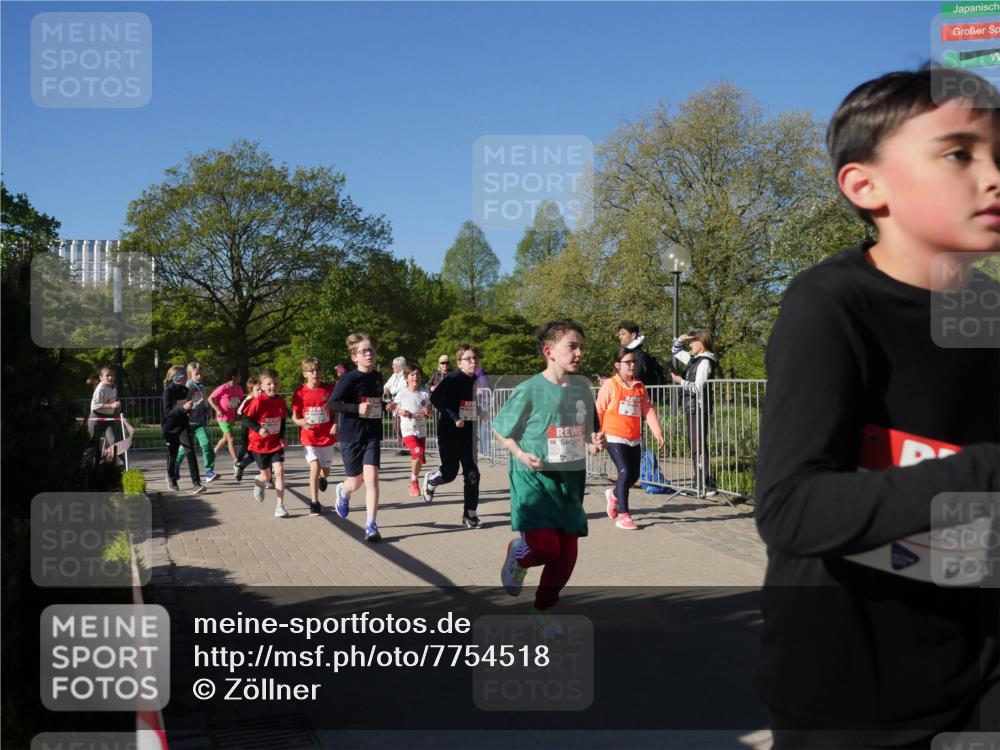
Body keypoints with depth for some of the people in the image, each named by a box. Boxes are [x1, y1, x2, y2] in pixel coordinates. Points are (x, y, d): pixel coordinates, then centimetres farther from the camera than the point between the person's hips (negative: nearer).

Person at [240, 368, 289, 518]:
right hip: (259, 444, -3)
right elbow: (244, 418, -15)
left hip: (276, 443, 3)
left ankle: (279, 506, -8)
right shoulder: (258, 401, -17)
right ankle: (259, 482, 48)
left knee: (279, 471, -12)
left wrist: (282, 436, 2)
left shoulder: (281, 401, -2)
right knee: (267, 475, 9)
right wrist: (258, 429, -28)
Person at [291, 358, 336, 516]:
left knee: (325, 469, 13)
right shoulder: (300, 392, -6)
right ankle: (314, 503, -5)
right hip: (309, 437, -2)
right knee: (314, 467, -16)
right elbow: (294, 415, -1)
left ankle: (322, 478, 52)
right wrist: (300, 422, -22)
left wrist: (335, 425, -8)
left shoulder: (329, 389, -4)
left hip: (327, 436, 2)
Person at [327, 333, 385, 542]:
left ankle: (371, 525, -8)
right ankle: (343, 492, 48)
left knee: (371, 477, -14)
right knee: (356, 482, 10)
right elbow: (331, 404, -19)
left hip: (372, 435, 3)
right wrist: (357, 408, -27)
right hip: (351, 436, -3)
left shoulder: (377, 376, 7)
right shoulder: (349, 379, -12)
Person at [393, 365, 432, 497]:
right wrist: (401, 411, -16)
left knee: (420, 458, 6)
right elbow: (394, 408, 5)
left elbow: (430, 412, 7)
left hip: (421, 430, 4)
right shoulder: (402, 394, -2)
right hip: (408, 429, -4)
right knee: (417, 452, -23)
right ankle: (414, 481, -4)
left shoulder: (425, 394, 5)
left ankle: (413, 484, 26)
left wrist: (427, 412, -16)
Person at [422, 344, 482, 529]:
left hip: (467, 433, 5)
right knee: (449, 473, 5)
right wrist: (454, 418, -27)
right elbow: (435, 398, -23)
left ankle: (470, 515, 9)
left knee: (472, 474, -1)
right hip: (449, 433, -5)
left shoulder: (474, 380, 4)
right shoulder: (452, 379, -14)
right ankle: (430, 480, 40)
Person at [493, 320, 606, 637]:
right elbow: (500, 428, -3)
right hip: (534, 478, -5)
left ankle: (543, 609, 31)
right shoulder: (529, 390, -12)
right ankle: (516, 555, 17)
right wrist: (521, 454, -17)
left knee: (566, 553, 8)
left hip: (571, 479, 6)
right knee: (545, 546, -20)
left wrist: (595, 442, -4)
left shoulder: (582, 387, 4)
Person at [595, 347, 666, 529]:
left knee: (634, 475, 10)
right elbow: (598, 412, -5)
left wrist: (657, 431, -6)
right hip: (615, 438, -6)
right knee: (625, 472, -14)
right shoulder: (610, 385, -7)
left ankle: (613, 495, 39)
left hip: (635, 439, 6)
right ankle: (623, 515, -5)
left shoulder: (639, 386, 7)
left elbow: (648, 410, 4)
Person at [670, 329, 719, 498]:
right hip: (691, 408, 10)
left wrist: (680, 381, -7)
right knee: (693, 445, 13)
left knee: (699, 446, -10)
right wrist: (680, 339, 9)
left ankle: (708, 486, -9)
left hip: (699, 408, -10)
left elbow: (698, 388, -19)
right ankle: (699, 482, 19)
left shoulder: (705, 362, -13)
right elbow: (675, 351, 28)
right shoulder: (694, 359, 14)